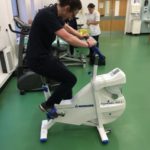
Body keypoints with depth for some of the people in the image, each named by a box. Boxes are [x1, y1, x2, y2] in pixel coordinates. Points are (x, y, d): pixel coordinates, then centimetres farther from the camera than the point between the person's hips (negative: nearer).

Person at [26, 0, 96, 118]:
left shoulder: (56, 14, 6)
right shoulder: (48, 15, -24)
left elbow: (66, 27, 24)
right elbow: (67, 38, -27)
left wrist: (81, 36, 14)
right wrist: (87, 44, -14)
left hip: (45, 54, 10)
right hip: (38, 58, -10)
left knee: (66, 77, 17)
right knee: (70, 79, -3)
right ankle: (47, 105, 13)